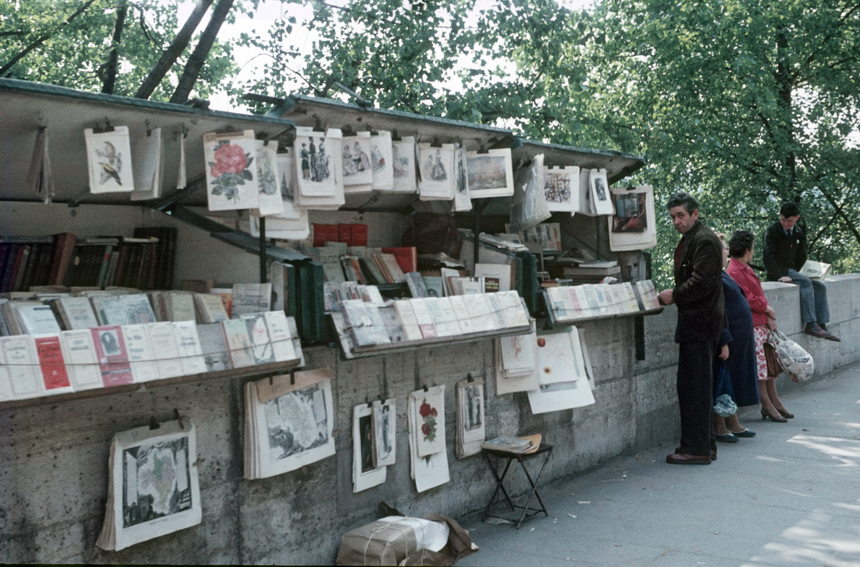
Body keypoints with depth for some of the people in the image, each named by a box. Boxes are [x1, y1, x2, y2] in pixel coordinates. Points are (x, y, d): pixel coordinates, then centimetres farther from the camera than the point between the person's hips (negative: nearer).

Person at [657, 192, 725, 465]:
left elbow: (702, 282, -21)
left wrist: (674, 295, -12)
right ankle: (704, 445, 21)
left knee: (693, 385, -7)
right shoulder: (689, 239, 19)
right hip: (696, 320, 11)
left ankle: (696, 448, -3)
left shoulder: (704, 240, -13)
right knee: (697, 384, 14)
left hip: (700, 322, -11)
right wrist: (674, 295, 9)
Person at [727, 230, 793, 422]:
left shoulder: (745, 268, 16)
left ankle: (773, 400, 23)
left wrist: (769, 317, 3)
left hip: (762, 324, 10)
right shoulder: (734, 272, -16)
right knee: (758, 364, -4)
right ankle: (767, 405, 3)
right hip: (751, 326, -10)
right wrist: (768, 310, -5)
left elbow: (758, 295, 15)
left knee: (770, 362, 15)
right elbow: (748, 299, -19)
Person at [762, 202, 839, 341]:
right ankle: (810, 324, -33)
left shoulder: (799, 233, 9)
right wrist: (779, 275, -25)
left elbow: (802, 256, 14)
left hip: (791, 271, 7)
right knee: (805, 282, -29)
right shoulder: (772, 231, -9)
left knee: (820, 286, -11)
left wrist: (793, 273, 2)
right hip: (777, 273, -7)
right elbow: (768, 256, -15)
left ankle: (821, 326, -16)